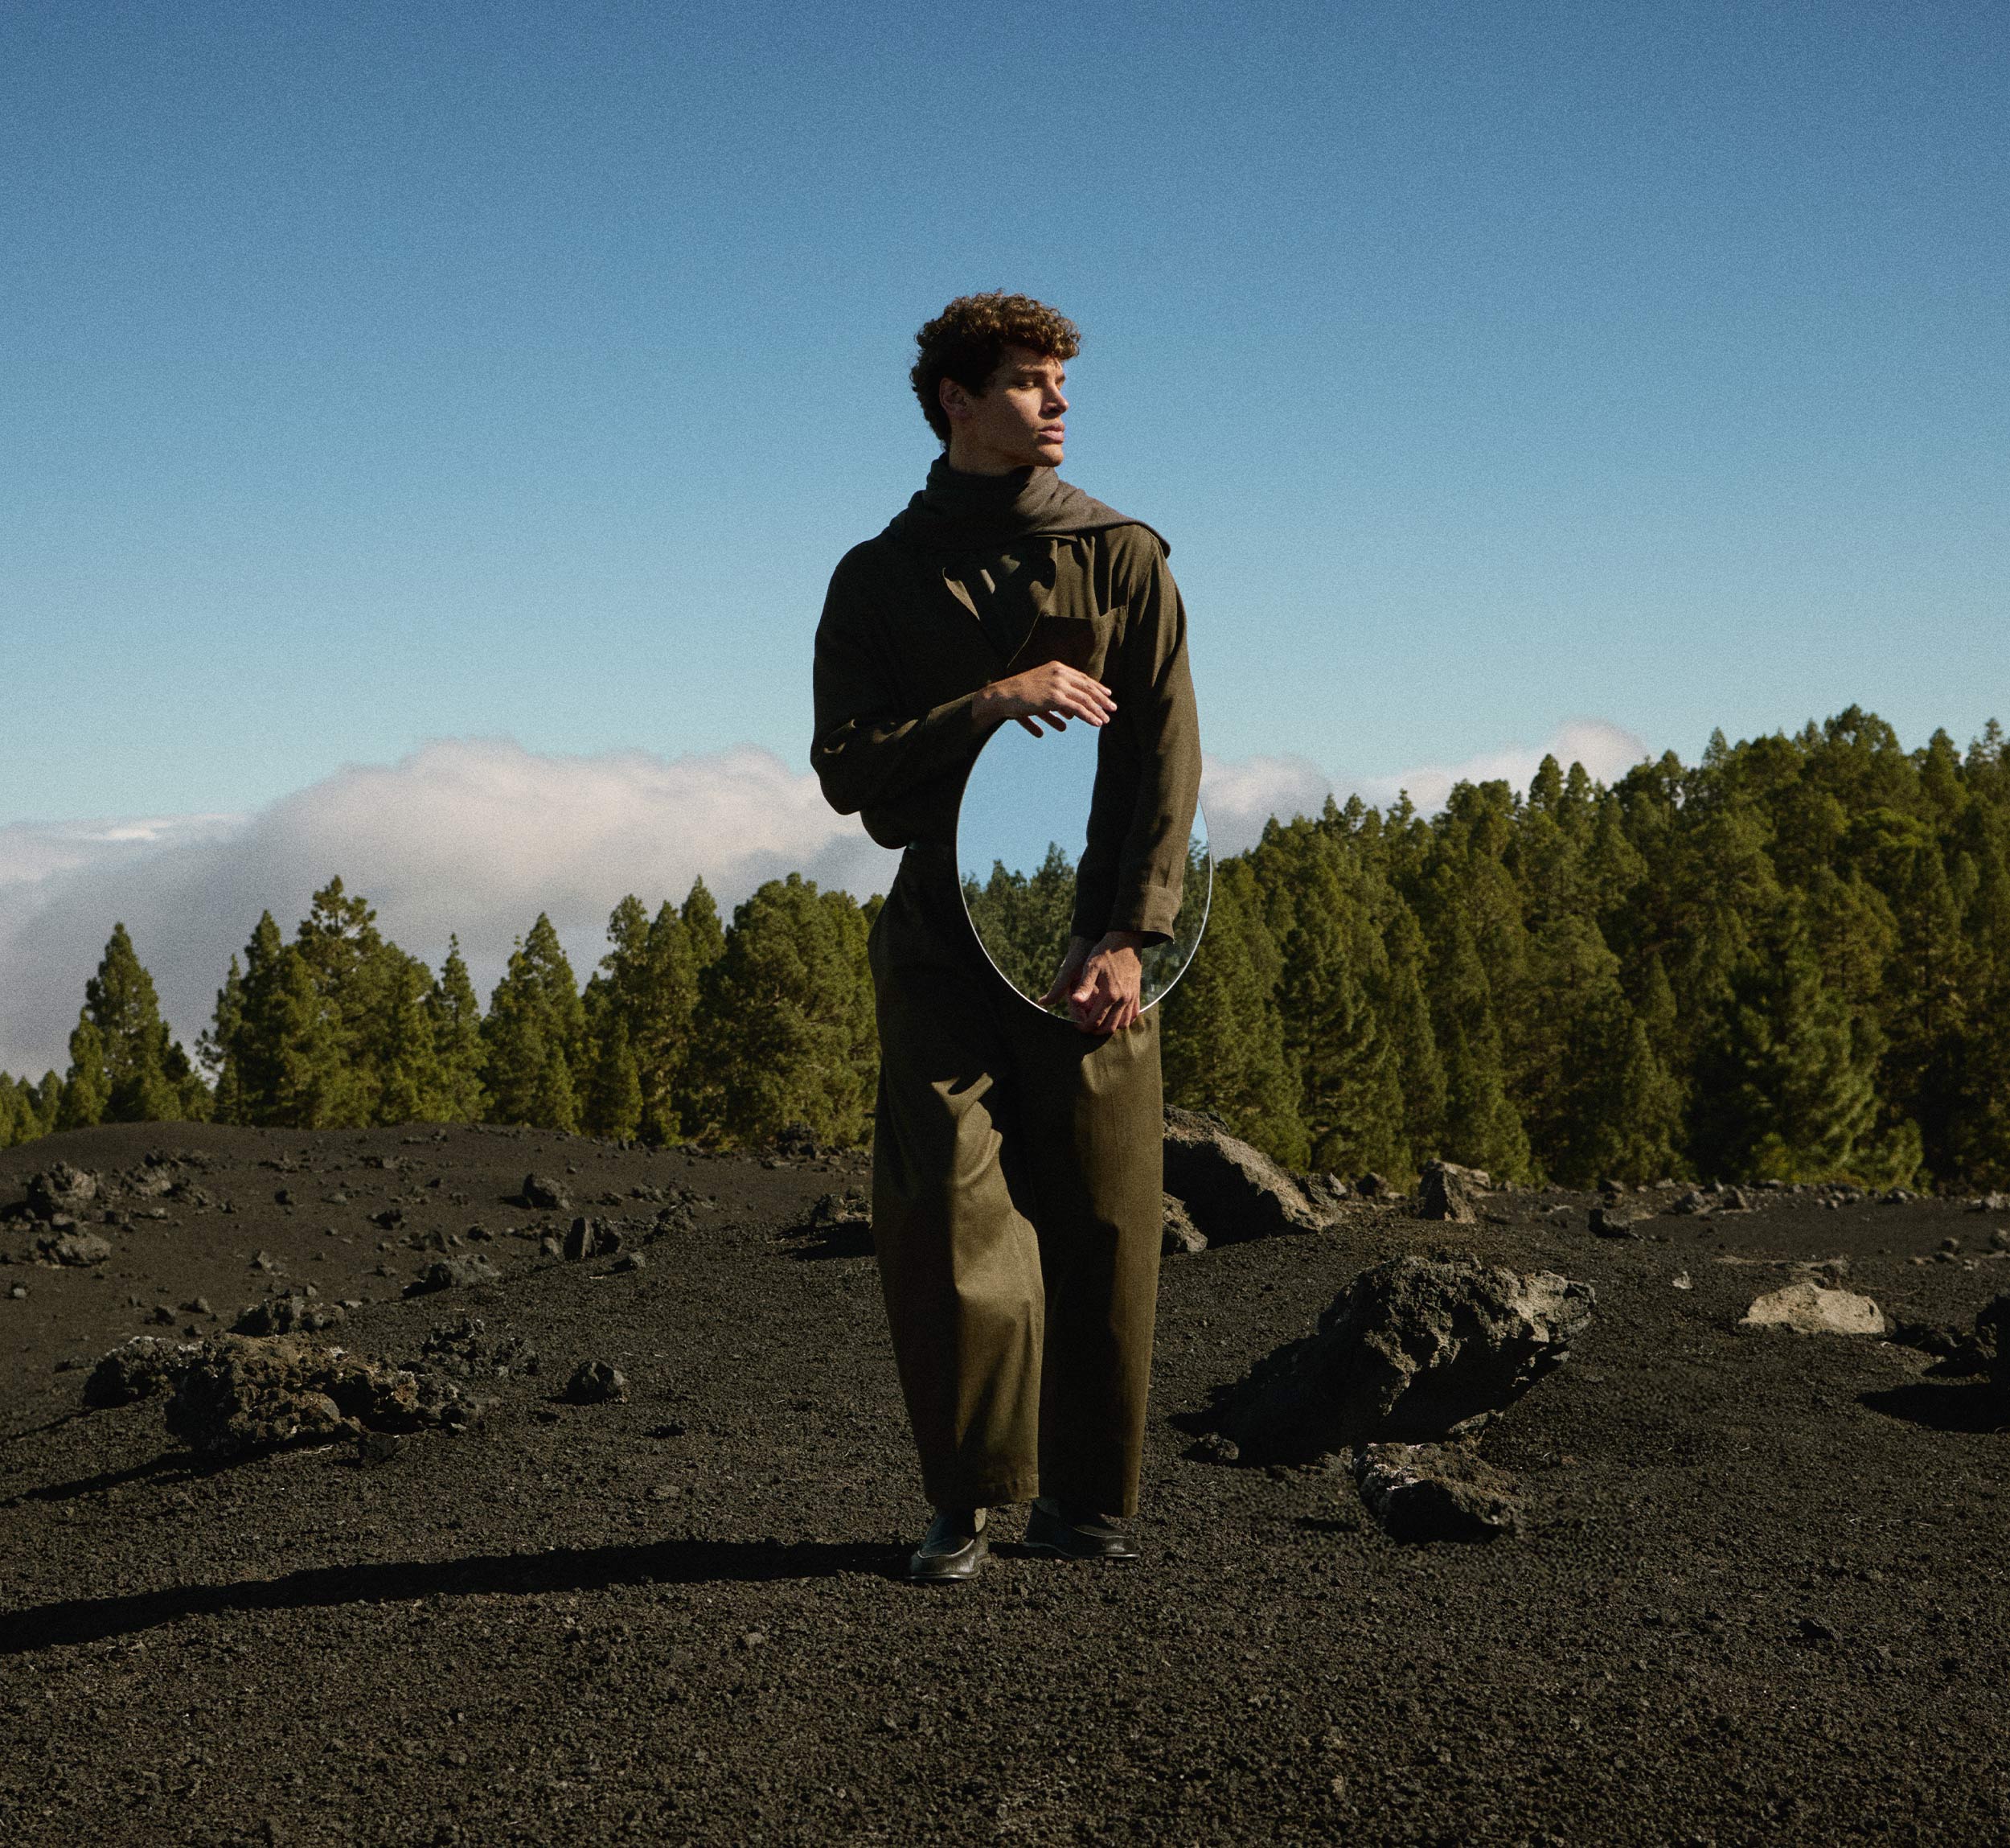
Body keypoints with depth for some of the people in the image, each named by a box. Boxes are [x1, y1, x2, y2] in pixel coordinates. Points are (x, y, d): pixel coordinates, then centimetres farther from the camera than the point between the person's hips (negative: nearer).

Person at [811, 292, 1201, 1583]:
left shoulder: (1123, 558, 9)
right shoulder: (880, 577, 10)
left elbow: (1169, 761, 2)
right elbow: (845, 770, 2)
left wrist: (1130, 936, -9)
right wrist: (995, 702, -11)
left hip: (1089, 938, 0)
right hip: (941, 934, 0)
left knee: (1103, 1225, 1)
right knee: (945, 1213, -8)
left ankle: (1086, 1498, 13)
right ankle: (967, 1502, 4)